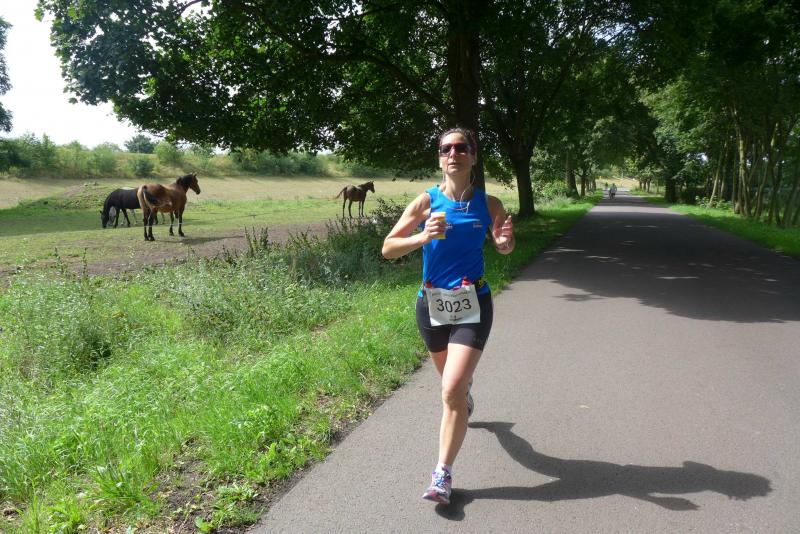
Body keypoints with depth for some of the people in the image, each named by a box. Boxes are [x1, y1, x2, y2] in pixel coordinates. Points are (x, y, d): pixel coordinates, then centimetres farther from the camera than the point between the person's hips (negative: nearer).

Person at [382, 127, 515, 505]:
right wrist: (422, 237, -25)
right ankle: (466, 400, 62)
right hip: (432, 304, 2)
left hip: (472, 306, -2)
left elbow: (503, 248, 12)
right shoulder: (427, 201, -7)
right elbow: (388, 248, -7)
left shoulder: (488, 204, -3)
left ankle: (443, 474, 2)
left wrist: (505, 241, -12)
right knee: (454, 380, 24)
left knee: (452, 391, -14)